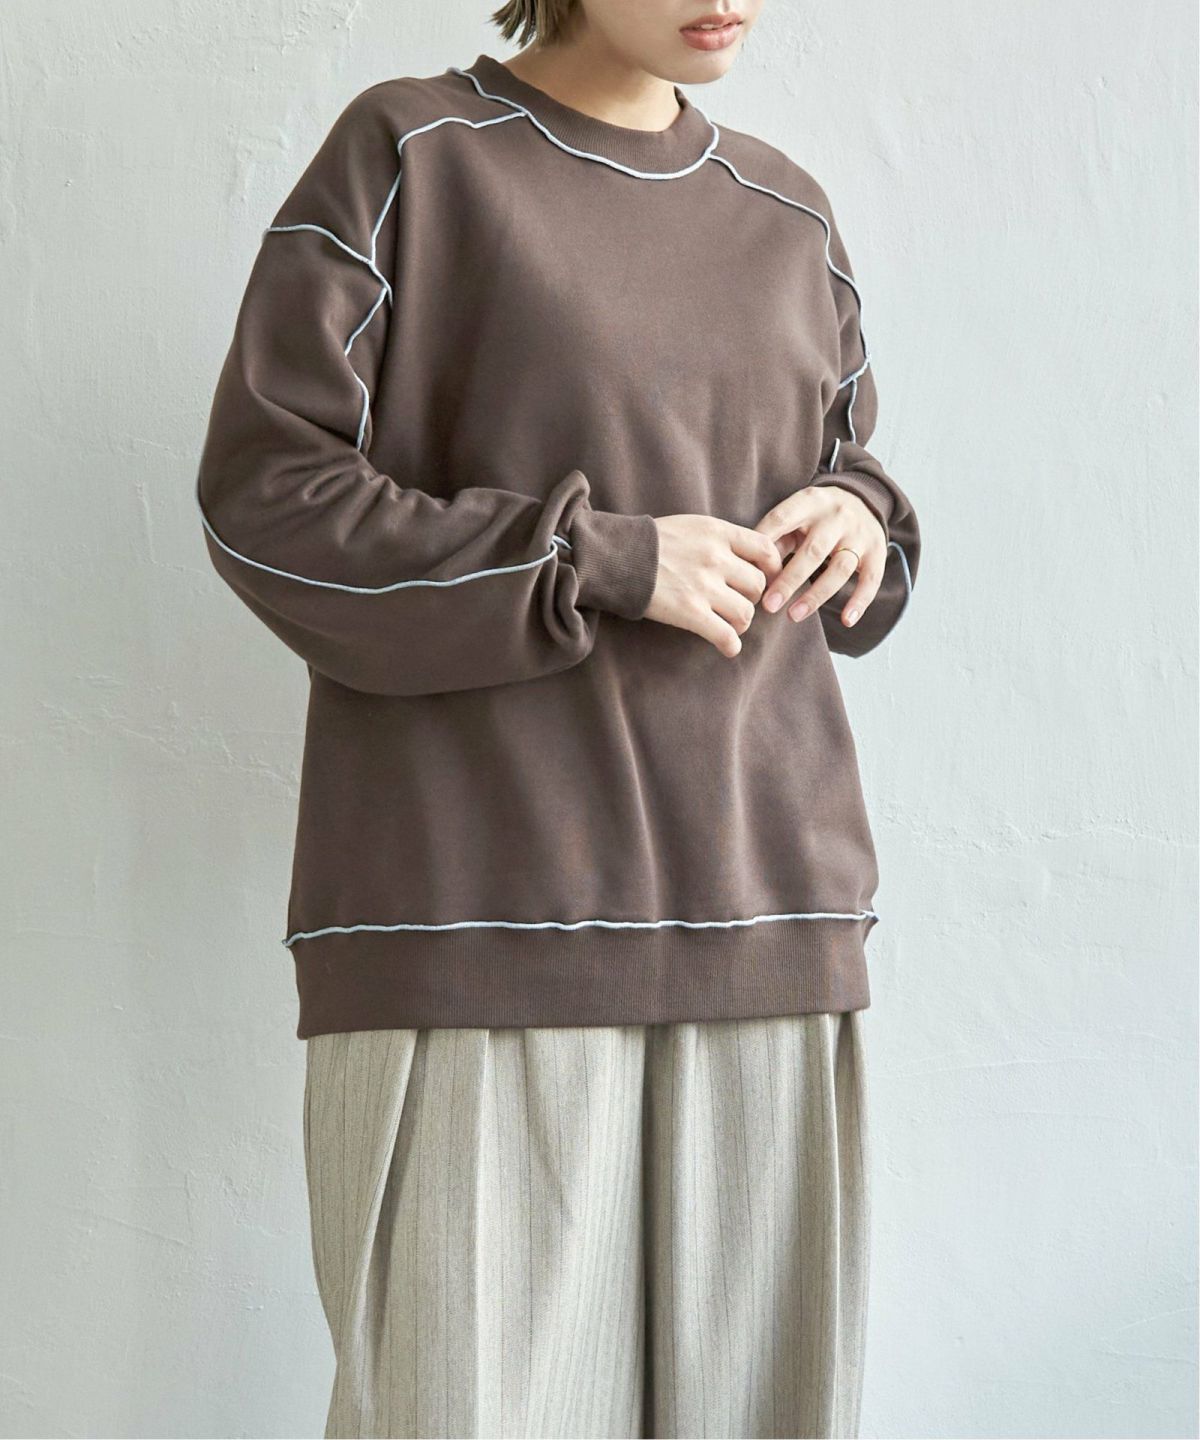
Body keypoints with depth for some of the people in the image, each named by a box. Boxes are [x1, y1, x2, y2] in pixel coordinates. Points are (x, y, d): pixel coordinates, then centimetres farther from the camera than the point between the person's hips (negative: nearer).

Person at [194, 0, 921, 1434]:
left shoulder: (789, 213, 16)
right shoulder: (409, 153, 2)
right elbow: (262, 493, -4)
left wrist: (857, 522, 1)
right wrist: (602, 560, -11)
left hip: (765, 914, 5)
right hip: (481, 926, -4)